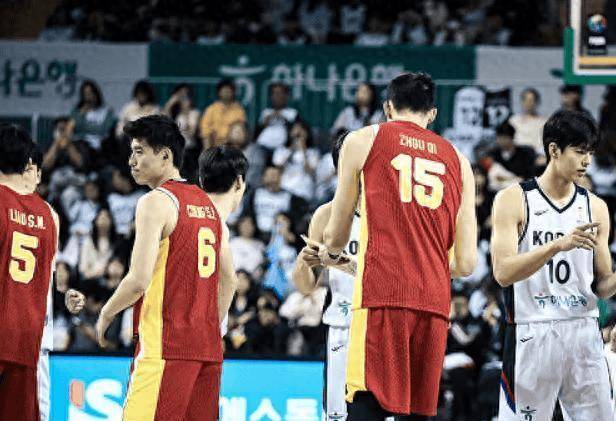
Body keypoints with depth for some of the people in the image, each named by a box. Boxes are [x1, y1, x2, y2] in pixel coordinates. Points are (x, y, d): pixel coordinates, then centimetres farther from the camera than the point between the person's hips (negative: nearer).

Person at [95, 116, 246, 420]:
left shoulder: (156, 202, -9)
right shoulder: (208, 205, 16)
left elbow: (139, 279, -16)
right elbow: (229, 281, 22)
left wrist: (106, 314, 0)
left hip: (166, 345, -8)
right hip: (208, 346, 8)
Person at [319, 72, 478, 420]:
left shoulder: (364, 141, 10)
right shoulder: (457, 160, 18)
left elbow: (337, 234, 17)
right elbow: (466, 263, 13)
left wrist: (332, 253, 41)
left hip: (382, 297, -3)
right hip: (434, 301, 4)